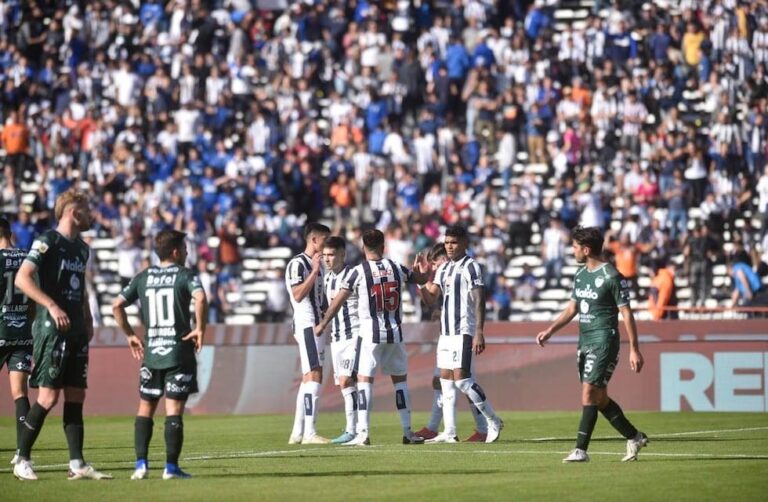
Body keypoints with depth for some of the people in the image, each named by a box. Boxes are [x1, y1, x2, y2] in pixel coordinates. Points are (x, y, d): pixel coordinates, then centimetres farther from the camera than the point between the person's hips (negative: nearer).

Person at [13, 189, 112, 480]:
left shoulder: (82, 249, 16)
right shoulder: (48, 242, -9)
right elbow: (22, 279, -17)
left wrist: (88, 321, 16)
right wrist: (52, 306, -25)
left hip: (77, 333, 8)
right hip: (52, 329, -8)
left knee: (76, 396, 4)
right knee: (49, 396, -10)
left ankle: (77, 465, 5)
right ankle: (22, 461, -1)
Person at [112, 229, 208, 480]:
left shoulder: (143, 277, 10)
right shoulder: (185, 275, -3)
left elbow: (117, 305, 6)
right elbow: (200, 299, -22)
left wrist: (130, 334, 15)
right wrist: (200, 329, -10)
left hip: (150, 353, 4)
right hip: (179, 353, -3)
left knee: (145, 408, 12)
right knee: (174, 410, -2)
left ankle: (141, 464, 3)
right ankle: (171, 467, -5)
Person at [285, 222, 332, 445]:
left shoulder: (315, 264, 19)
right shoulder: (298, 263, -10)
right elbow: (298, 295, -21)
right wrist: (315, 271, -21)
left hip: (317, 324, 10)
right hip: (306, 324, -10)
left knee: (309, 378, 10)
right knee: (313, 376, -15)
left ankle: (297, 433, 13)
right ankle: (309, 433, -18)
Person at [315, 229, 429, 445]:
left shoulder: (359, 272, -7)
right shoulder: (396, 268, 3)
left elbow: (338, 302, -3)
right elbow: (421, 279, 18)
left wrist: (323, 324, 6)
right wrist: (424, 271, 36)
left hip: (371, 335, -3)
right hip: (395, 333, 3)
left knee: (365, 380, -2)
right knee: (400, 379, 12)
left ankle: (363, 433, -11)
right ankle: (408, 431, 14)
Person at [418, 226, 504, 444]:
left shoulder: (471, 267, -9)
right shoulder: (444, 268, 16)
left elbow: (479, 301, -13)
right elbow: (430, 297, 15)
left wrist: (479, 333, -20)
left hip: (464, 330, -8)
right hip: (446, 330, 8)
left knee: (461, 377, -13)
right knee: (446, 379, 5)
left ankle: (493, 422, -2)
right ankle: (449, 432, 7)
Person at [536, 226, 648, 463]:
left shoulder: (612, 277, -12)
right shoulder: (581, 275, 12)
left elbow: (626, 313, -11)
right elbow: (572, 308, 21)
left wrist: (634, 349, -13)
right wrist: (550, 331, 11)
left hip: (604, 341, -9)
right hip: (584, 342, 9)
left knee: (589, 392, -13)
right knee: (599, 398, 10)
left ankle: (581, 450, -14)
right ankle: (634, 437, 23)